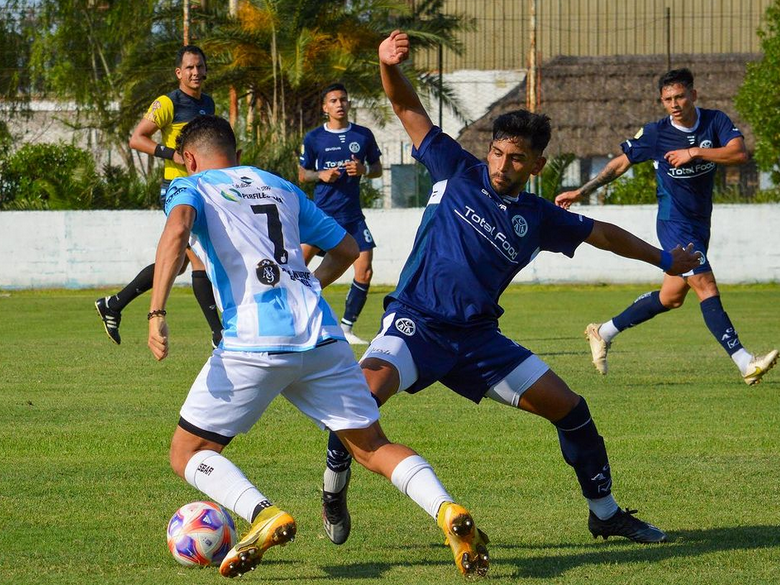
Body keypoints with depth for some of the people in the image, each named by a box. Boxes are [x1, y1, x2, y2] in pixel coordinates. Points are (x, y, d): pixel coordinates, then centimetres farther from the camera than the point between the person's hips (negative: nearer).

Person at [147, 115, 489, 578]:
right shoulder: (280, 188, 26)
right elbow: (347, 248, 30)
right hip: (322, 338, 5)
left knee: (189, 453, 8)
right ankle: (448, 511, -15)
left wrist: (157, 312, -18)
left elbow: (178, 229, -13)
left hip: (255, 344, -5)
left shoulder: (190, 188, 11)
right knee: (373, 447, 11)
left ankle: (264, 516, -18)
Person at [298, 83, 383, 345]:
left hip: (352, 215, 2)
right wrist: (320, 175, -11)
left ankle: (346, 329, 9)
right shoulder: (313, 138, 1)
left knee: (364, 272, -5)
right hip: (322, 212, -2)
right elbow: (302, 174, 9)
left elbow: (377, 169, 14)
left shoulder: (363, 135, 6)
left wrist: (363, 169, -9)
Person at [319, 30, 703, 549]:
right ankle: (334, 489, -10)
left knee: (568, 407, 2)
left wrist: (664, 260, 36)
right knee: (366, 390, -34)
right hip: (415, 323, -4)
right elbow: (409, 109, 1)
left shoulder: (538, 219, 9)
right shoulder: (458, 172, 1)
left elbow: (601, 233, 25)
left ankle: (605, 512, 23)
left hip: (477, 337, 4)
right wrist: (389, 66, -18)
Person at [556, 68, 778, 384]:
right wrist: (581, 192, 4)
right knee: (706, 285, -18)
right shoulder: (655, 133, -8)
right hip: (674, 223, -5)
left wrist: (695, 152, -23)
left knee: (671, 298, 13)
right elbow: (620, 163, 3)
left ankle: (604, 332, 31)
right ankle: (746, 363, -24)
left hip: (700, 224, 5)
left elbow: (739, 153, -17)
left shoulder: (716, 121, -2)